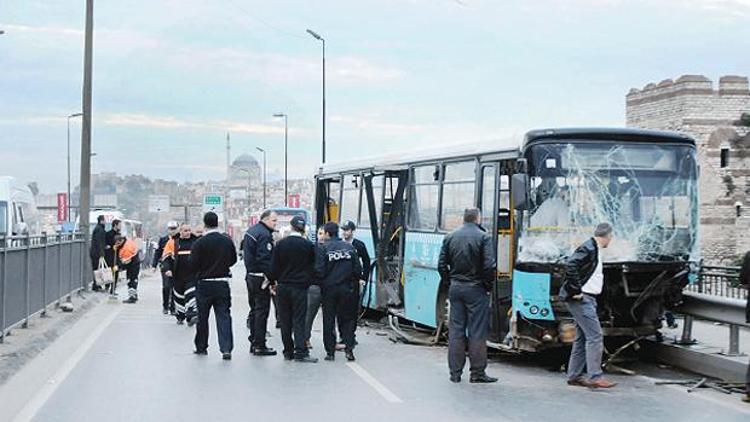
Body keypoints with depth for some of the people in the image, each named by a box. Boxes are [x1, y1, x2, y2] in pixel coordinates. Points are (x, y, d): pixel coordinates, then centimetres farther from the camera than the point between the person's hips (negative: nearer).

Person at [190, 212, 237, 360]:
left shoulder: (199, 243, -13)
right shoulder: (227, 241, -2)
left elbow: (193, 265, -12)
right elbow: (233, 260, 11)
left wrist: (198, 273, 10)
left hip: (204, 284, -2)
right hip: (223, 283, 2)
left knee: (202, 317, 13)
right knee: (224, 316, 1)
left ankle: (201, 347, 23)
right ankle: (226, 348, -11)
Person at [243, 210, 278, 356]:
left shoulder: (251, 231, 15)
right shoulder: (264, 235, -17)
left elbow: (245, 253, 21)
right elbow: (264, 259, -23)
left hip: (250, 276, 10)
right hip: (260, 278, -10)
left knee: (254, 310, 16)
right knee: (262, 311, -5)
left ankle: (253, 342, 20)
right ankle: (259, 345, -4)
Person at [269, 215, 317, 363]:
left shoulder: (280, 244, -1)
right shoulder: (308, 245, -5)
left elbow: (274, 267, 2)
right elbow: (311, 267, 4)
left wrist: (273, 281, 14)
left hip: (283, 286, 2)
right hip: (300, 287, -2)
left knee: (285, 320, 9)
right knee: (299, 320, -2)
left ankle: (288, 351, 14)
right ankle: (300, 352, -9)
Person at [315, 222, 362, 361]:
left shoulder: (323, 248, -9)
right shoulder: (349, 247, 2)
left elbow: (319, 271, -14)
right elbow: (358, 270, 1)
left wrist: (320, 283, 4)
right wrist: (354, 281, 16)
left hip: (329, 289, -2)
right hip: (347, 289, 3)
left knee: (328, 320, 7)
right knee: (347, 319, 12)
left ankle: (330, 351, 7)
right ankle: (349, 348, 2)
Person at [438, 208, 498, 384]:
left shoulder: (450, 237, 6)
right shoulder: (483, 237, -9)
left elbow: (442, 265, 6)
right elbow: (489, 266, -14)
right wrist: (488, 285, -1)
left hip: (455, 288, 4)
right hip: (475, 289, -4)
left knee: (455, 330, 8)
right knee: (477, 332, 1)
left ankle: (455, 372, 10)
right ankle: (477, 372, 3)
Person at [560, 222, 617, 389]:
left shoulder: (593, 250, 16)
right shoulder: (588, 249, -15)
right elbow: (570, 265, -27)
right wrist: (576, 291, -23)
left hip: (586, 299, 10)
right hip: (581, 299, -10)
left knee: (582, 337, 12)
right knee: (595, 336, -12)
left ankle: (574, 376, 17)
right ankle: (595, 377, -13)